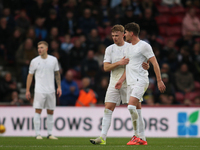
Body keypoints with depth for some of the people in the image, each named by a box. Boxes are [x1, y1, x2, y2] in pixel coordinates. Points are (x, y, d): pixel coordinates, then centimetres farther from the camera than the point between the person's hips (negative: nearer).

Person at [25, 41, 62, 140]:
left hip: (51, 90, 3)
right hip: (39, 90, -3)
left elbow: (57, 74, 13)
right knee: (38, 111, -8)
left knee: (50, 112, 6)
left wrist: (59, 87, 6)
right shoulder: (34, 61, -1)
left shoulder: (53, 60, 5)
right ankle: (37, 134, -6)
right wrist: (27, 90, 0)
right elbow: (30, 75, 4)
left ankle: (50, 134, 12)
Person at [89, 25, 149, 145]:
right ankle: (103, 137, -8)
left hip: (128, 83, -2)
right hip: (114, 84, 2)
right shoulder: (110, 49, 7)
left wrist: (145, 66, -18)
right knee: (108, 108, -6)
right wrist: (119, 63, -16)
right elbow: (106, 67, -1)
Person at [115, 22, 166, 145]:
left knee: (131, 107, -21)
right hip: (131, 83, 9)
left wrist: (159, 81, -13)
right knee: (136, 111, 6)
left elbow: (155, 63, -9)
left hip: (140, 81, -9)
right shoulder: (129, 48, 19)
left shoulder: (143, 46, -7)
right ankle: (142, 139, 8)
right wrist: (122, 80, 17)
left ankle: (138, 136, -15)